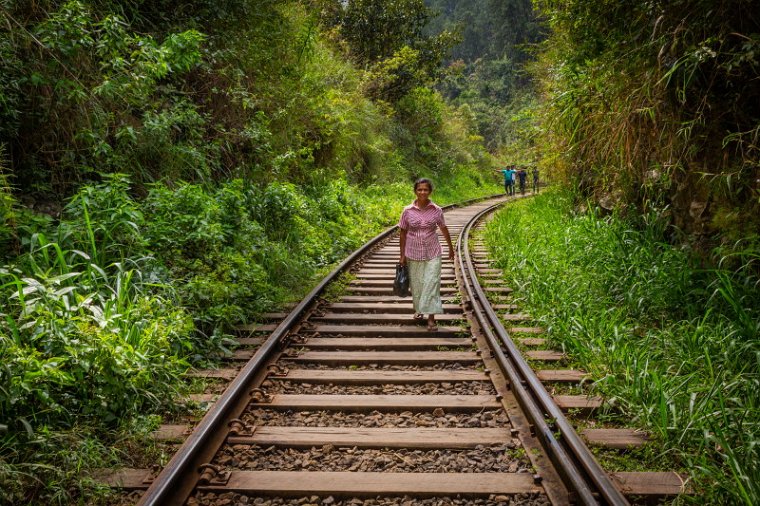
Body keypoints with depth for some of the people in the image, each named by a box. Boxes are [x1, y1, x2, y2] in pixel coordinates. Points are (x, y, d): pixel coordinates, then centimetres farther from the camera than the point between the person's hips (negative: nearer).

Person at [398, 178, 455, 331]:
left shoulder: (437, 211, -5)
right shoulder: (408, 211, -5)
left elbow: (444, 229, 9)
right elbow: (403, 233, 2)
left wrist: (450, 247, 19)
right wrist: (402, 255, 3)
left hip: (432, 254, -1)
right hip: (413, 254, 1)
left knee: (431, 284, -6)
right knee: (416, 284, 12)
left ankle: (431, 318, -3)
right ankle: (419, 309, 36)